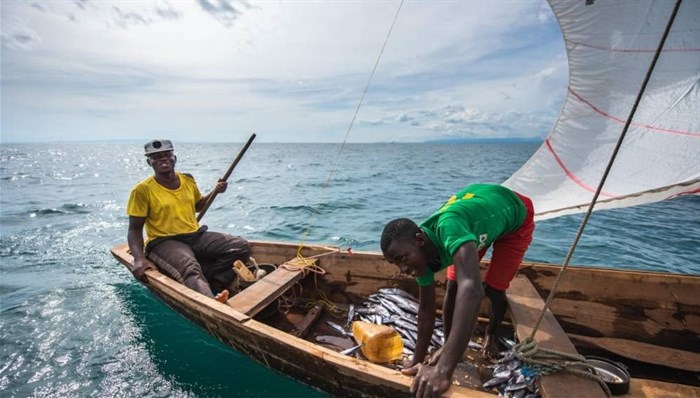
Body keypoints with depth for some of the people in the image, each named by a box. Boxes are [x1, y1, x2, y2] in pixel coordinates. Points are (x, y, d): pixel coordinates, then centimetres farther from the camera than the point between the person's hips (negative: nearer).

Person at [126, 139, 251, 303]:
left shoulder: (188, 180, 10)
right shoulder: (143, 190, -5)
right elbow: (134, 229, -3)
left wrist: (216, 191, 11)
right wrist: (139, 259, -20)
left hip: (196, 236, 6)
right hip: (164, 242, -5)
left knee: (241, 246, -15)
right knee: (190, 268, -40)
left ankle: (208, 288, -25)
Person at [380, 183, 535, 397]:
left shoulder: (448, 228, -46)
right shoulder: (423, 253, -22)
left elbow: (472, 289, -59)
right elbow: (426, 308, -12)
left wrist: (443, 369, -61)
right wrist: (418, 360, -7)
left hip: (515, 215, -4)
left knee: (492, 289, -4)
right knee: (453, 286, -3)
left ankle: (493, 333, 28)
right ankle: (448, 344, 20)